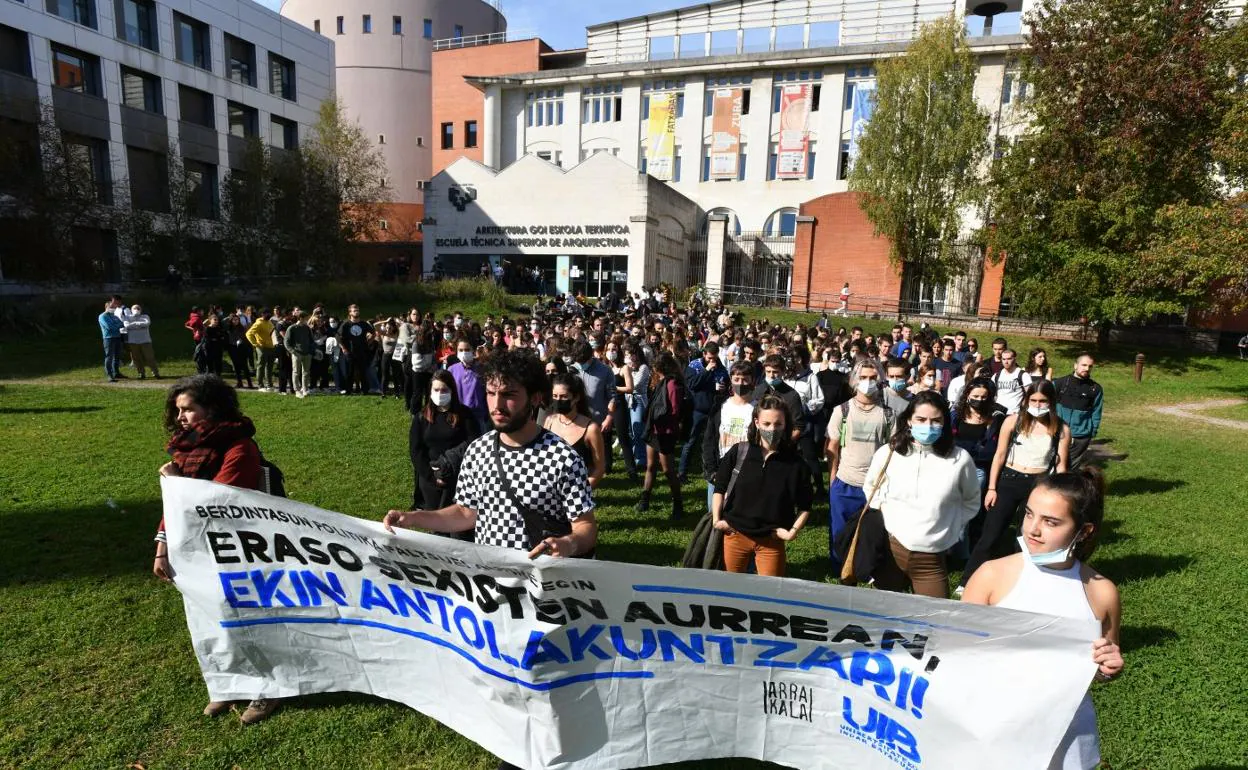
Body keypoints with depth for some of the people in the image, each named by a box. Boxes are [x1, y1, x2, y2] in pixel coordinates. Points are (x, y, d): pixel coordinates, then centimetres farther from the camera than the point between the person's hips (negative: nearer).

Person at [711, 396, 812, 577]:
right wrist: (716, 519, -2)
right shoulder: (739, 452, -7)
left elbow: (804, 506, 3)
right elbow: (720, 487, 5)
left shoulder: (795, 462, -8)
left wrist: (793, 531, -8)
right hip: (735, 535, 1)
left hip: (771, 540, -1)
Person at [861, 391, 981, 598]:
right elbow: (871, 488, 14)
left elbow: (971, 502, 10)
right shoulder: (887, 453, -5)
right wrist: (883, 518, 4)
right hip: (889, 552, 1)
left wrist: (951, 528, 3)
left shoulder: (959, 459, -8)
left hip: (931, 559, -1)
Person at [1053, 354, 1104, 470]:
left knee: (1071, 468, 6)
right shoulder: (1060, 383, -3)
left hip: (1081, 437, 0)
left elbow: (1096, 413, 4)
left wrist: (1092, 434, 3)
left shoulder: (1096, 389, 0)